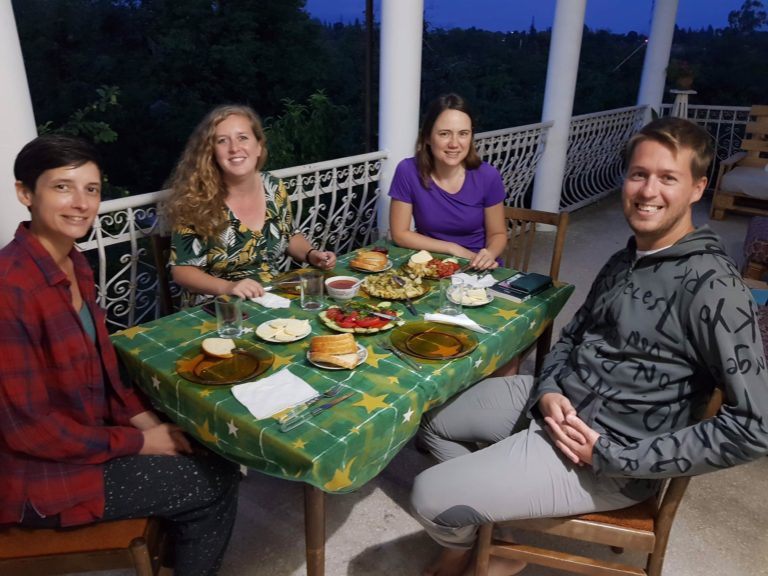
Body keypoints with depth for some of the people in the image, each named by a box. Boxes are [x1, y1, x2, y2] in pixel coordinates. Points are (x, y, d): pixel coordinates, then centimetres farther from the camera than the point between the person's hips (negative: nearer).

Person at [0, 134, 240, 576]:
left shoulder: (74, 263, 0)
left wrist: (146, 420, -3)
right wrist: (138, 441, -16)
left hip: (85, 433, 8)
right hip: (42, 473, -8)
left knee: (212, 457, 10)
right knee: (216, 483, -3)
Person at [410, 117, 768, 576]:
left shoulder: (711, 286, -20)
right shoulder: (625, 260, 7)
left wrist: (614, 457, -22)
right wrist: (549, 392, -8)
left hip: (602, 459, -8)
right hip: (559, 406, 9)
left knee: (431, 498, -10)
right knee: (433, 420, 15)